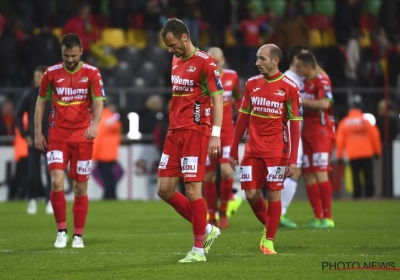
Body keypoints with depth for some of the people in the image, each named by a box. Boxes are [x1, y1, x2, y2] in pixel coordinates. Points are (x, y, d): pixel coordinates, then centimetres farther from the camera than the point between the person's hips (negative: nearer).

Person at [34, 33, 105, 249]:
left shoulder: (91, 73, -1)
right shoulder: (52, 73, 3)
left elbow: (98, 102, -9)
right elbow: (41, 102, 12)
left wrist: (94, 124, -28)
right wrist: (38, 133, 7)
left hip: (82, 136, 0)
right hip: (57, 136, 0)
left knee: (80, 188, 3)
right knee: (57, 182, -15)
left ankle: (78, 235, 13)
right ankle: (61, 231, -2)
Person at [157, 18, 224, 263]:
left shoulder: (205, 63, -10)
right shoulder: (176, 61, 14)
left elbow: (217, 99, -13)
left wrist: (215, 134, -20)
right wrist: (173, 128, 19)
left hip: (195, 132, -8)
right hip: (175, 132, 8)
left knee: (192, 190, -7)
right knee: (165, 190, 6)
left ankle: (199, 250, 2)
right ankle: (207, 229, 19)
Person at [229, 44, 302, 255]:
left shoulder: (289, 87, -7)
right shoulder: (252, 84, 6)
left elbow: (294, 124, -6)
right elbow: (243, 118, 12)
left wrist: (293, 159, -12)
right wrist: (233, 150, 10)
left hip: (277, 151, -4)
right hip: (253, 150, 4)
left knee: (273, 195, -2)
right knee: (251, 194, 0)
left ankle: (269, 241, 8)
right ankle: (267, 226, 26)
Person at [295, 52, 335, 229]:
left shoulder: (321, 80, -11)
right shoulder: (305, 82, 16)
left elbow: (324, 103, -24)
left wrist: (300, 100, -19)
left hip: (321, 132, -9)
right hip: (307, 133, 9)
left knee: (320, 174, -11)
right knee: (308, 175, 5)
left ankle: (327, 218, -7)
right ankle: (318, 217, 9)